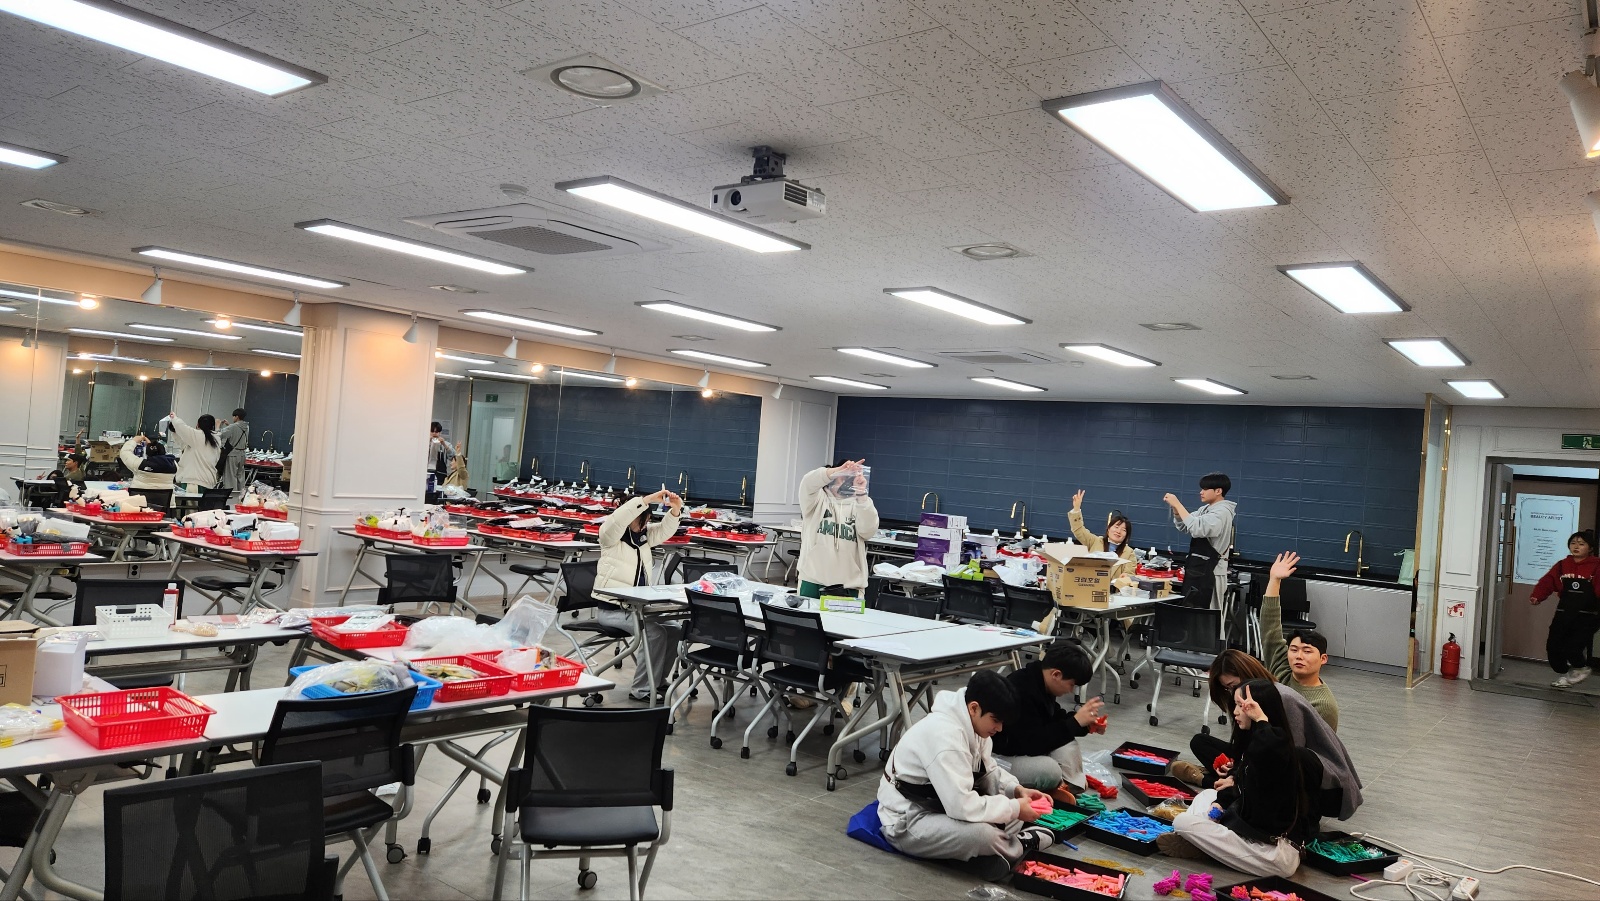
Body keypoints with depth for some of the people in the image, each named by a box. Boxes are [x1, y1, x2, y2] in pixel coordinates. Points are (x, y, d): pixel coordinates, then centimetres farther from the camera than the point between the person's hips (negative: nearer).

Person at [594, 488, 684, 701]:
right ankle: (642, 690, -13)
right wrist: (648, 499, -33)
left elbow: (665, 530, 8)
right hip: (612, 608, -8)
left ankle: (657, 680, 13)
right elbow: (619, 518, -29)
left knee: (674, 629, -2)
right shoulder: (610, 534, -10)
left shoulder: (644, 534, 11)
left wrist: (675, 510, -12)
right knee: (656, 634, -24)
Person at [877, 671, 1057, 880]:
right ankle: (1019, 845, -4)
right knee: (981, 833, -32)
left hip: (944, 804, 9)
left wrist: (1017, 790, -8)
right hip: (906, 823, -9)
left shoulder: (971, 722, -3)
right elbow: (962, 806, -35)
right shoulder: (944, 735, -31)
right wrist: (1014, 809, -24)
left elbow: (987, 771, 11)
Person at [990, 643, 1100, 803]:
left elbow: (1055, 718, 16)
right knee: (1049, 770, -29)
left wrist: (1084, 723, -2)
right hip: (995, 756, -10)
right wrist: (1075, 722, -24)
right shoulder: (1021, 692, -29)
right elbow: (1033, 743, -28)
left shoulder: (1040, 683, 0)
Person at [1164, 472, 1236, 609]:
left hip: (1209, 571, -9)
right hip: (1197, 567, 9)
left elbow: (1197, 528, -29)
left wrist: (1178, 504, -24)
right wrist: (1175, 507, -1)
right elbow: (1183, 526, 18)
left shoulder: (1222, 512, -14)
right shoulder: (1205, 509, 14)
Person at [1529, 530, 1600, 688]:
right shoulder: (1562, 565, 8)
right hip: (1564, 614, 4)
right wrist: (1537, 596, -18)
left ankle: (1581, 669, 20)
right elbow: (1547, 581, -1)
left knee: (1572, 647, -14)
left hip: (1586, 616, -4)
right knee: (1552, 646, 1)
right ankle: (1563, 675, 27)